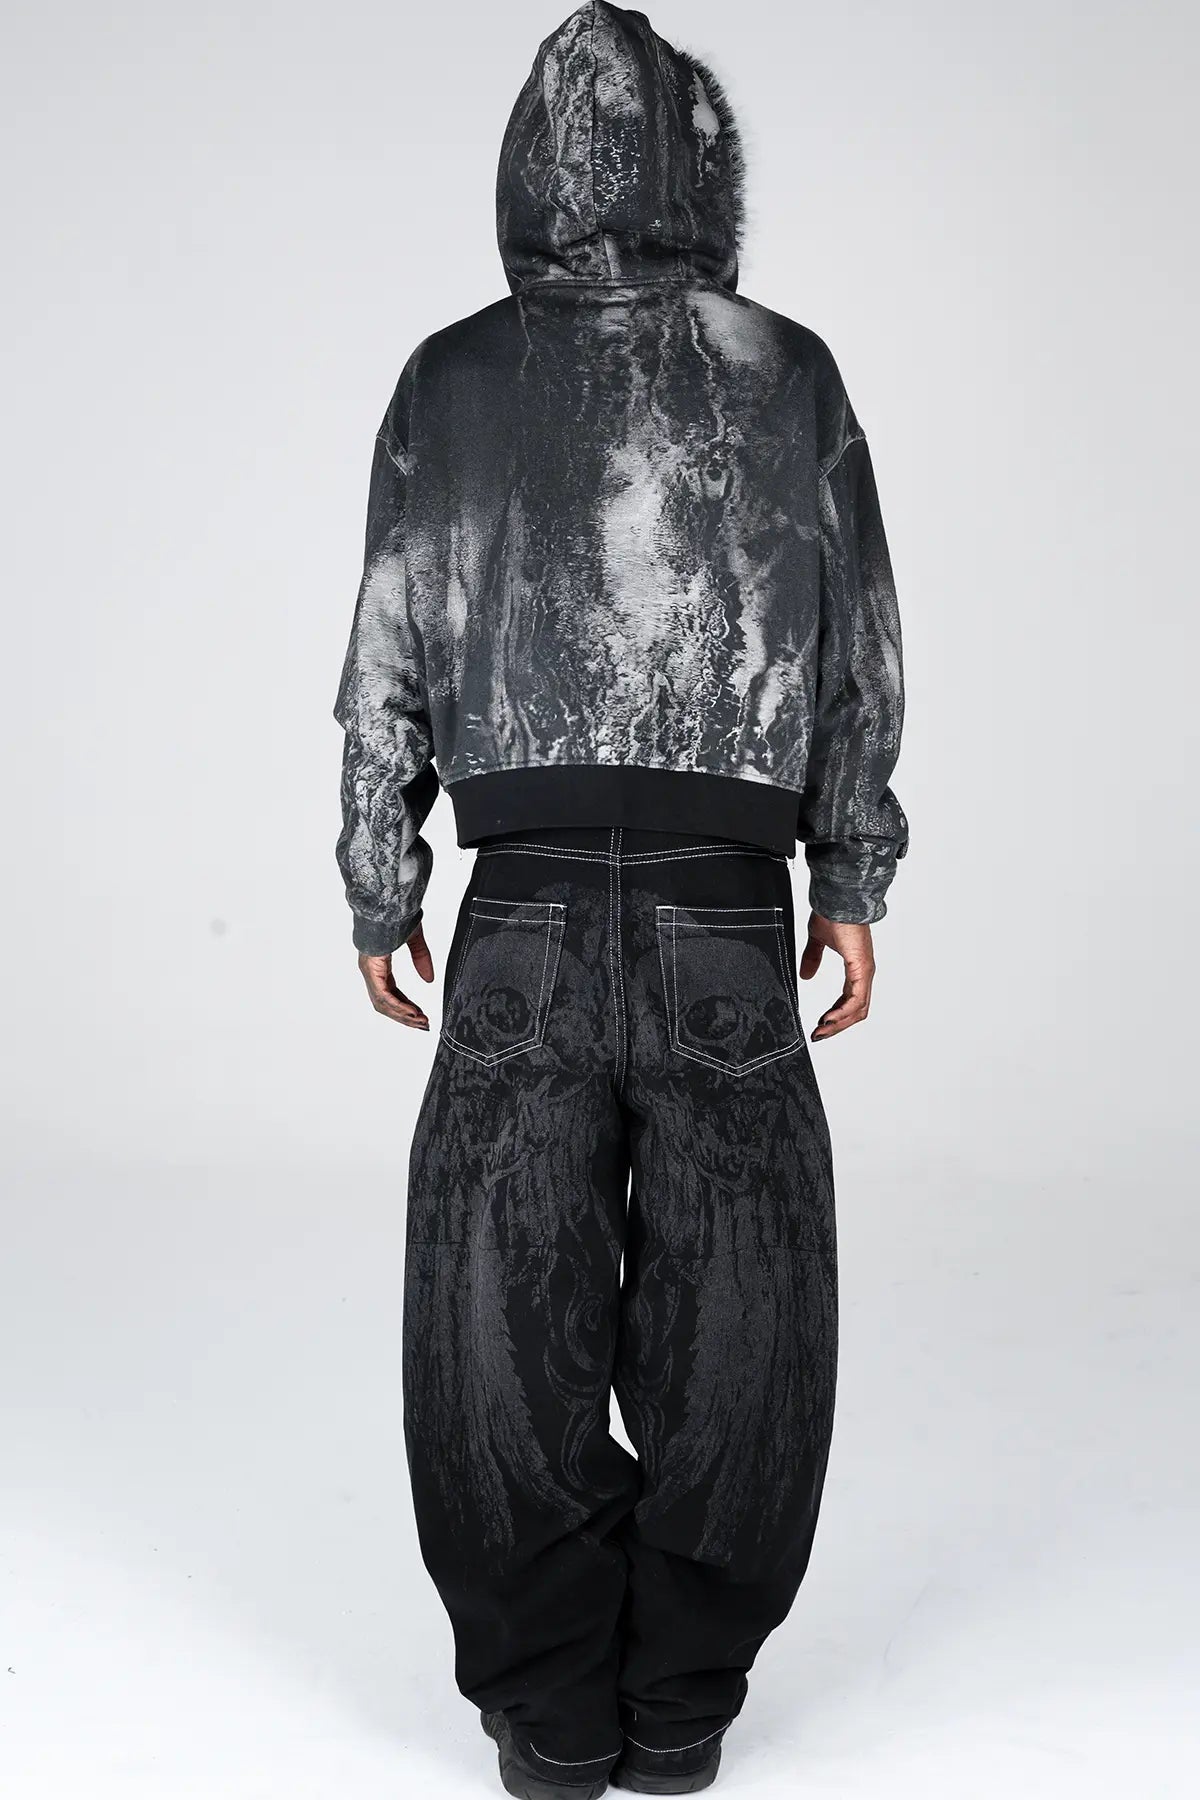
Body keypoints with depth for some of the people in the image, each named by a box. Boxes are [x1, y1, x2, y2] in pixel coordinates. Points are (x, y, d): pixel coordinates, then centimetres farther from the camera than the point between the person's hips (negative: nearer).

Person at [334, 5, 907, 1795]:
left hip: (523, 926, 0)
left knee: (512, 1334, 13)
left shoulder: (451, 383, 1)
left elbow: (388, 671, 2)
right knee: (726, 1331, 14)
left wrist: (380, 896, 13)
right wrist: (852, 881, 15)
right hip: (729, 930, 1)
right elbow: (861, 662, 5)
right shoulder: (794, 376, 2)